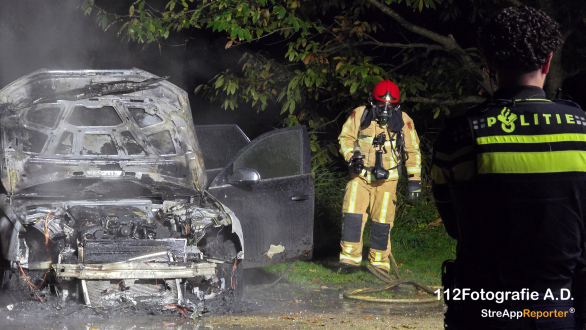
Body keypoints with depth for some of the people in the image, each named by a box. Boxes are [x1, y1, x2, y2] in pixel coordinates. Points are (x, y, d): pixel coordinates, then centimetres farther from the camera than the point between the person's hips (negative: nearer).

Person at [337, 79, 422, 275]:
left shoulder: (403, 121, -2)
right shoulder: (360, 115, -4)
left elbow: (412, 151, 6)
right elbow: (345, 138, 7)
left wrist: (414, 180, 4)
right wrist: (352, 156, -13)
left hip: (386, 180, 0)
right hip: (360, 176, 0)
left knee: (383, 220, 1)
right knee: (352, 215, -11)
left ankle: (379, 262, 15)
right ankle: (350, 259, -3)